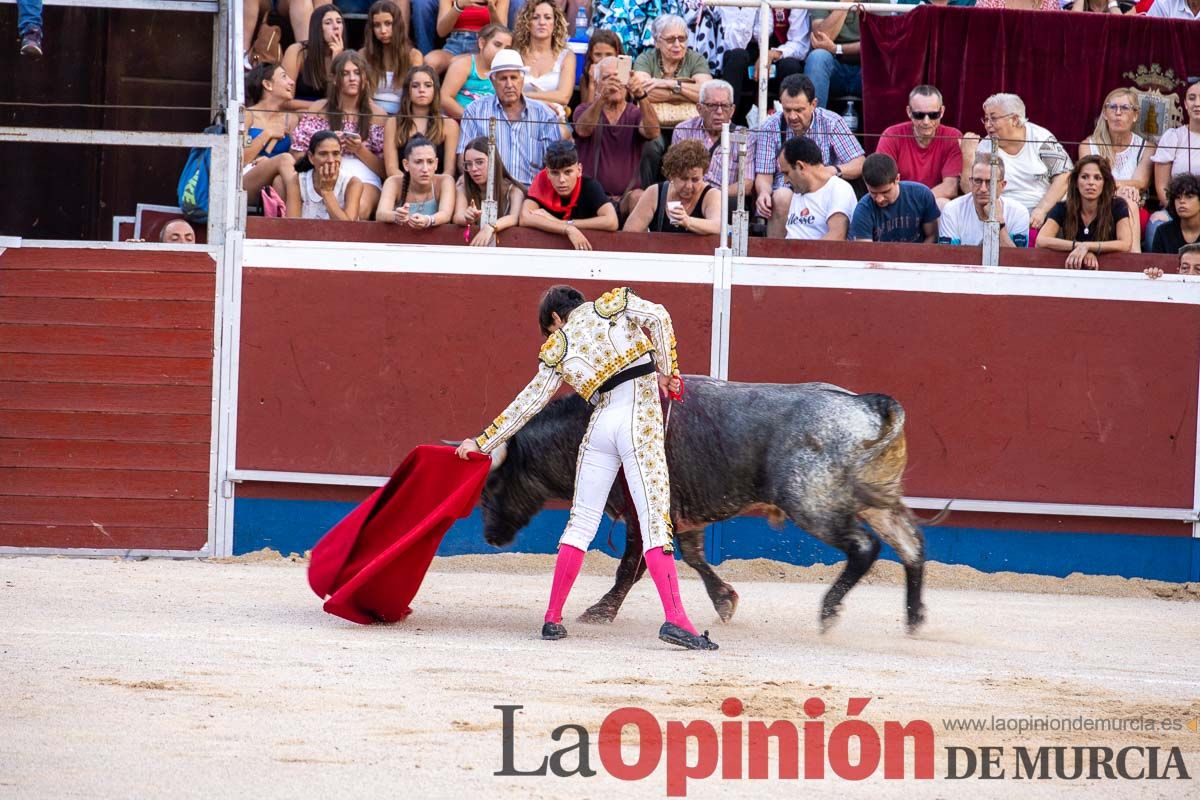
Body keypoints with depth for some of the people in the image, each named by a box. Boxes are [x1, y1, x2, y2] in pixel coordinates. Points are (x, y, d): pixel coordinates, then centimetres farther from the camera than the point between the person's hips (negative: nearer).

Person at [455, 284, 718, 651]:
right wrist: (666, 370, 3)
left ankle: (553, 618, 14)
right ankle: (675, 618, -21)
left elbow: (529, 402, 15)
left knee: (581, 522, 12)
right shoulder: (612, 303, 12)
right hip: (641, 420, -2)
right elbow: (657, 316, -6)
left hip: (601, 423, 2)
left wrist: (483, 442, 23)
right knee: (654, 521, -8)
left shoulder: (557, 347, 15)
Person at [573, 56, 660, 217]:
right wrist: (602, 97, -35)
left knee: (639, 198, -31)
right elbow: (583, 130, -17)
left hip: (627, 196, 1)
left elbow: (652, 133, -15)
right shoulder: (585, 111, 8)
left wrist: (642, 96, -33)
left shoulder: (636, 114, 9)